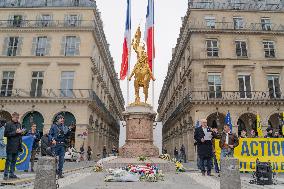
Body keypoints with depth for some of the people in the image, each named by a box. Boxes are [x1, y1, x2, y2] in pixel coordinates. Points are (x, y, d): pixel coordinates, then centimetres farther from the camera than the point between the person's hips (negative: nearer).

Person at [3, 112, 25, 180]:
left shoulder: (19, 124, 13)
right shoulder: (8, 124, -6)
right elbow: (6, 134, -12)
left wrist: (21, 132, 4)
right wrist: (15, 132, -17)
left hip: (17, 146, 6)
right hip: (10, 146, -6)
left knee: (14, 160, 11)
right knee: (8, 160, 0)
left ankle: (11, 174, 19)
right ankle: (6, 174, 8)